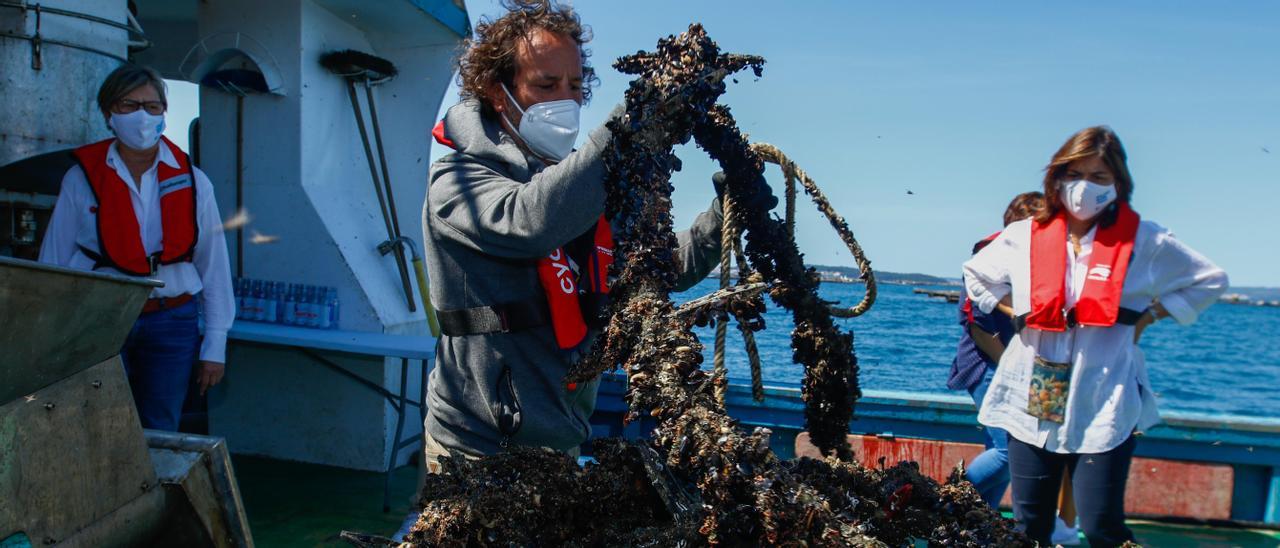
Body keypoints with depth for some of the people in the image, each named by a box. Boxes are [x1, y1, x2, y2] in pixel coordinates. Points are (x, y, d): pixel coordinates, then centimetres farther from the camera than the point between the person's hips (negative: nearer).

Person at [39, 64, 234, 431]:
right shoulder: (82, 179, -1)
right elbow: (54, 264, 5)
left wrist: (214, 347, 1)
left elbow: (213, 266, 3)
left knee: (160, 437, 10)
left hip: (172, 323, 1)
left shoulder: (191, 181, 1)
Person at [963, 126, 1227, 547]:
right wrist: (1016, 312, 8)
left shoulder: (1144, 241, -1)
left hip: (1105, 407, -2)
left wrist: (1146, 316, 1)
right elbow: (976, 273, 21)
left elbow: (1210, 280, 11)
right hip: (1032, 403, 2)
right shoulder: (1025, 236, 4)